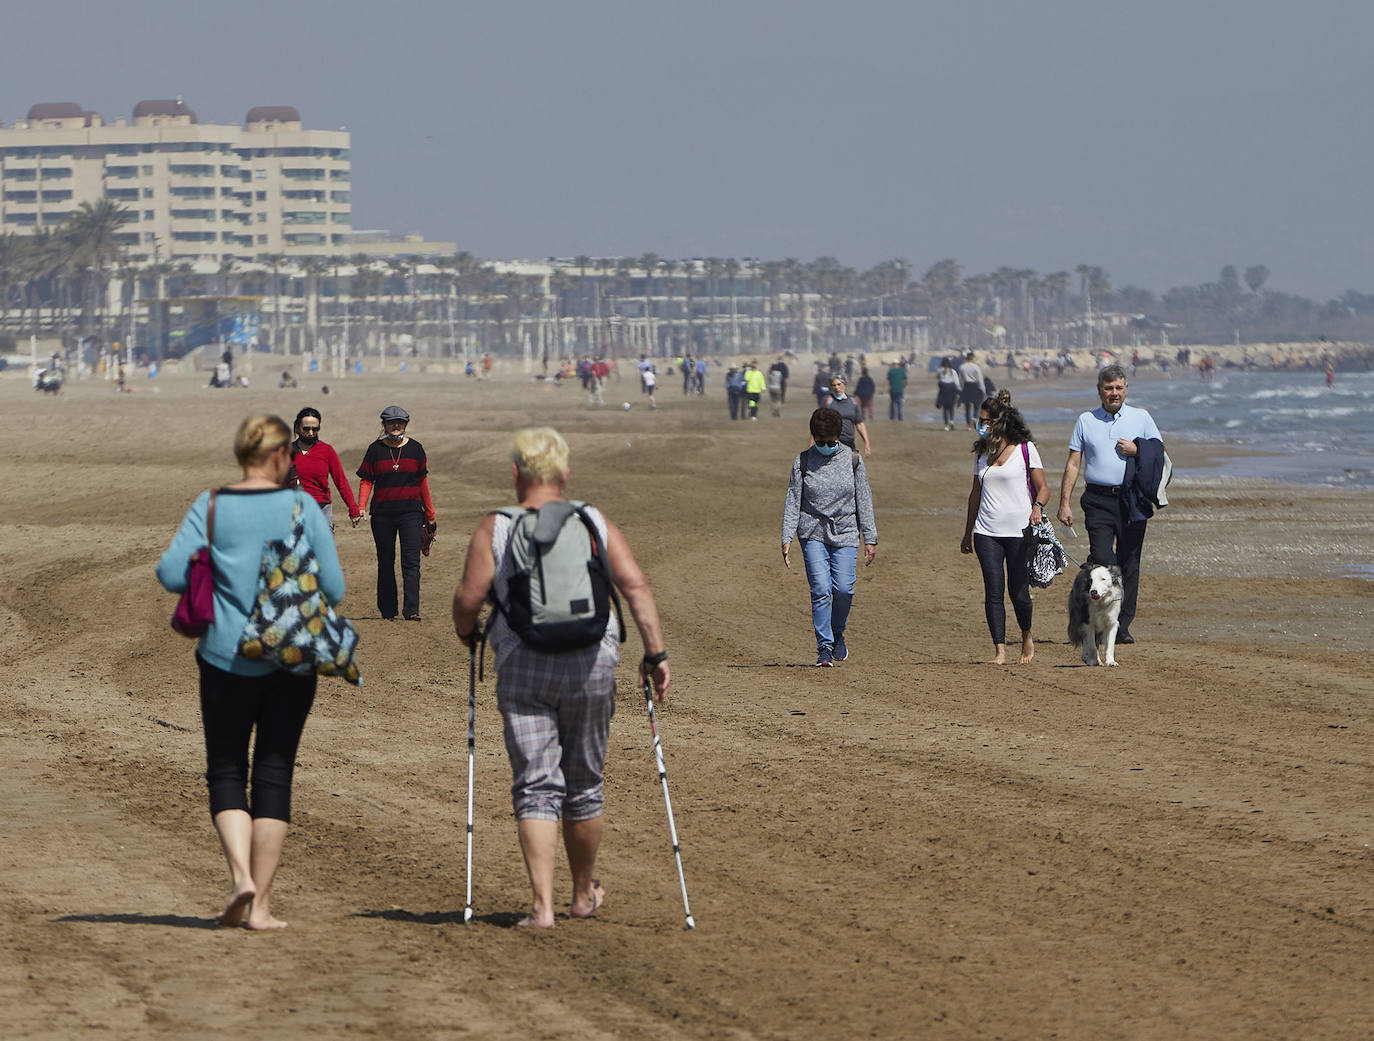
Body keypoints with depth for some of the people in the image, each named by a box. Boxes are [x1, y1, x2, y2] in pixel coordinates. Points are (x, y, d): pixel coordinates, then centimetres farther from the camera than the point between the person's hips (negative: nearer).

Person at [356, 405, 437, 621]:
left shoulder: (415, 448, 8)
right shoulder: (375, 449, 5)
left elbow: (422, 482, 14)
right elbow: (366, 481, 3)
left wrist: (430, 515, 14)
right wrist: (361, 508, -12)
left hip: (410, 510, 0)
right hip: (382, 512, 0)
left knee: (411, 561, -11)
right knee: (386, 562, 7)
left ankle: (411, 610, -16)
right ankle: (387, 611, 15)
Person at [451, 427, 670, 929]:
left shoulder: (495, 529, -1)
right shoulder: (596, 524, 5)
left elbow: (468, 598, -6)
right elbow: (635, 586, -4)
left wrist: (466, 632, 15)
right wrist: (655, 653, -3)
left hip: (522, 666, -2)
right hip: (591, 662, 2)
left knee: (535, 787, -1)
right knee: (583, 784, 17)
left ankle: (542, 905, -12)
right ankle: (584, 893, 33)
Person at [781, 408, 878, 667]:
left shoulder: (852, 460, 3)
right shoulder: (803, 462, 0)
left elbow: (864, 501, 7)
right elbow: (792, 502, 1)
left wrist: (870, 539, 3)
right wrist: (787, 539, -6)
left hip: (845, 534, 1)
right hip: (813, 535, -1)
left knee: (844, 588, -11)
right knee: (821, 589, -13)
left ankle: (837, 634, 16)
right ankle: (825, 648, -5)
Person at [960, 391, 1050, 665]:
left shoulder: (1025, 449, -1)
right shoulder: (982, 452, 12)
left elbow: (1042, 488, -2)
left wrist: (1037, 507, -24)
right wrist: (967, 533, 22)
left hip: (1019, 532, -4)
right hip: (987, 533, 4)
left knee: (1018, 592, -2)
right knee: (993, 592, -6)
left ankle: (1027, 639, 24)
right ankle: (999, 650, -5)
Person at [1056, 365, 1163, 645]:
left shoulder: (1141, 417, 10)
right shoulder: (1086, 421, 11)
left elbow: (1161, 454, 11)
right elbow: (1072, 464, 9)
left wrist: (1136, 451, -8)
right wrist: (1064, 503, 2)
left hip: (1132, 500, 1)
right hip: (1098, 500, 0)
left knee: (1128, 562, 1)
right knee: (1101, 560, -14)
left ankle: (1122, 626, 7)